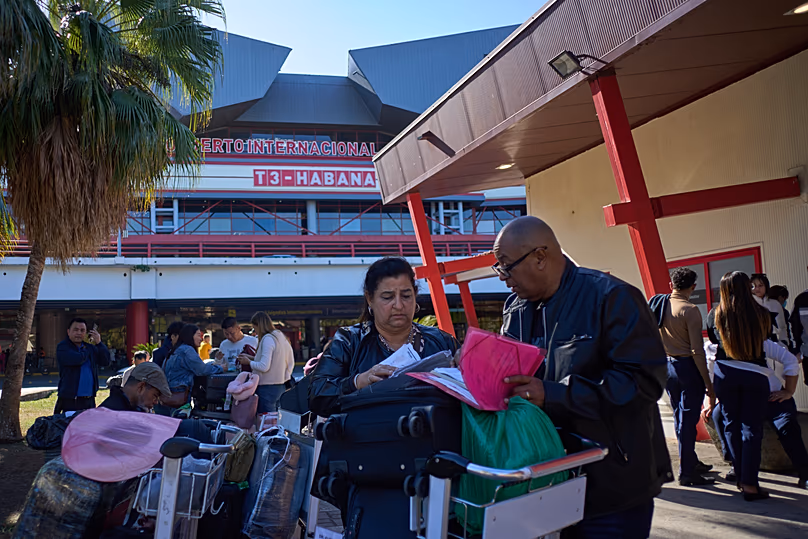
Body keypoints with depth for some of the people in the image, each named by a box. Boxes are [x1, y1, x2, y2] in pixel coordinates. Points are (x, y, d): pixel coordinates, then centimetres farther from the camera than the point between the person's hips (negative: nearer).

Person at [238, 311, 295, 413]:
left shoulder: (268, 339, -16)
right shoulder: (281, 336, 12)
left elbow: (264, 366, -21)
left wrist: (249, 362, -5)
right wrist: (253, 358, 17)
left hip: (268, 387, -9)